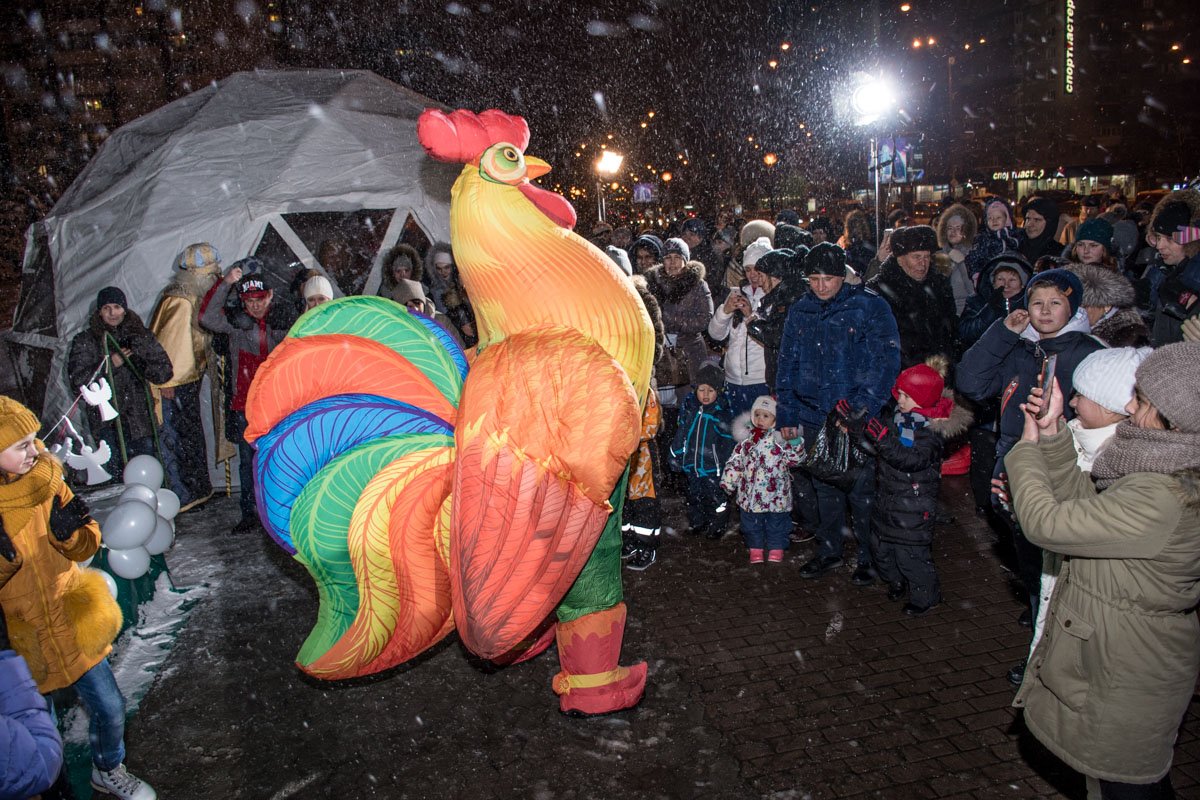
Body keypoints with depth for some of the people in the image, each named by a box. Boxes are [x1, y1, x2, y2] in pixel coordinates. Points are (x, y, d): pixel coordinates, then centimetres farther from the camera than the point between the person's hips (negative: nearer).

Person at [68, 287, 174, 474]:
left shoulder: (142, 336, 10)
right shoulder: (85, 341, 7)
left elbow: (165, 371, 3)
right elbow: (77, 378, -3)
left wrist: (140, 364, -13)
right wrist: (109, 365, -11)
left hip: (141, 416, 1)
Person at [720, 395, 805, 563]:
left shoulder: (780, 439, -8)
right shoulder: (747, 439, 2)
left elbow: (795, 459, -14)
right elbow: (735, 462, 7)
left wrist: (795, 443, -30)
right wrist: (728, 483, 6)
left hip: (776, 494, -3)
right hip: (750, 493, 3)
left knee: (776, 522, 11)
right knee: (752, 522, 13)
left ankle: (776, 549, 28)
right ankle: (755, 549, 30)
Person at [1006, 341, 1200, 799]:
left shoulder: (1161, 500, -33)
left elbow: (1045, 523, -28)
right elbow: (1084, 501, 3)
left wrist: (1026, 447, -12)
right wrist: (1052, 434, -6)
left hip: (1126, 672, -9)